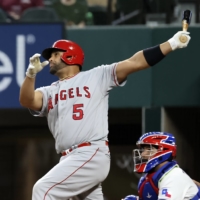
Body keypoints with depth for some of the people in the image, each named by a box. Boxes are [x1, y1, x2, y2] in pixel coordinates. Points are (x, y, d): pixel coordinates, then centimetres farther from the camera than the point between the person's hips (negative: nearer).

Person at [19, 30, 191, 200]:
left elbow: (134, 63, 2)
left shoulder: (97, 77, 7)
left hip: (93, 155, -6)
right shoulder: (49, 92, 18)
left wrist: (171, 44, -6)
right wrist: (31, 74, -21)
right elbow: (26, 101, -1)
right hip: (69, 160, 6)